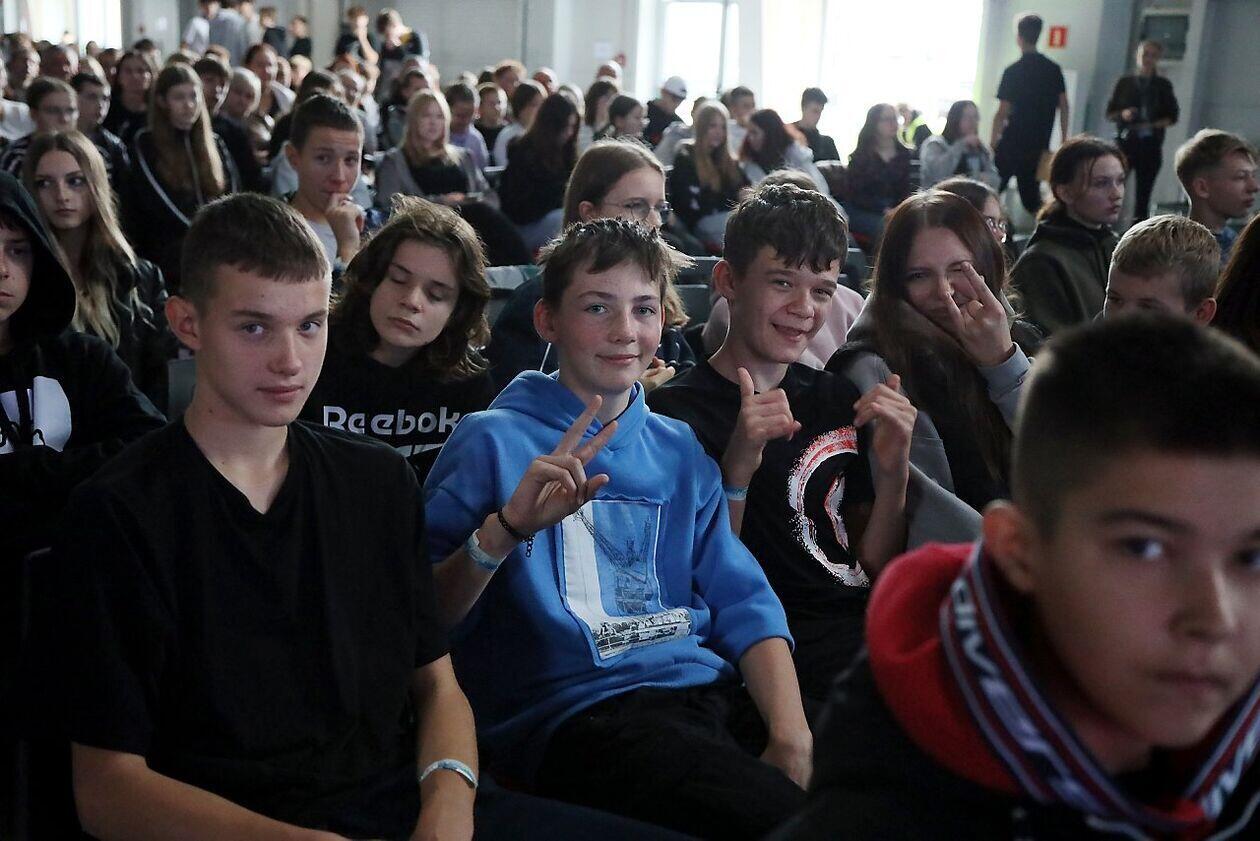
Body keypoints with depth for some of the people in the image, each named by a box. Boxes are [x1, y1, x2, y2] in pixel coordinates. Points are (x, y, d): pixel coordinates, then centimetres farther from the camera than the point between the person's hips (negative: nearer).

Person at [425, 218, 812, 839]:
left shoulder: (680, 450, 19)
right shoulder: (494, 440, 3)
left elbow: (743, 603, 10)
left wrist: (790, 735, -5)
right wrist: (504, 530, -21)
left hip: (709, 691, 6)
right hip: (572, 711, -6)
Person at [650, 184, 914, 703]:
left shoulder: (837, 399, 16)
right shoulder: (675, 412, -3)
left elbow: (875, 569, 14)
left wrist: (893, 470, -4)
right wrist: (735, 471, -21)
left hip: (873, 632, 6)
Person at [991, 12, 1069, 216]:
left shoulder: (1013, 71, -11)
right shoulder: (1054, 70, 4)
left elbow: (1003, 111, -11)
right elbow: (1063, 107, 4)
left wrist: (993, 139, 1)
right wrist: (1064, 141, 10)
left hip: (1011, 143, -4)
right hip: (1039, 146, 5)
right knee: (1031, 195, 12)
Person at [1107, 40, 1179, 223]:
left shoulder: (1163, 86, 8)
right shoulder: (1125, 82, 8)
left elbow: (1173, 116, 6)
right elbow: (1110, 113, 9)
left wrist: (1152, 125, -10)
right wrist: (1122, 115, -12)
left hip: (1150, 144, 0)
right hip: (1125, 141, 0)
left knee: (1143, 193, -1)